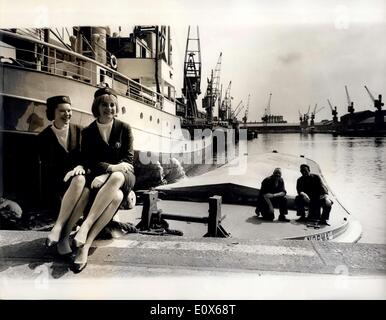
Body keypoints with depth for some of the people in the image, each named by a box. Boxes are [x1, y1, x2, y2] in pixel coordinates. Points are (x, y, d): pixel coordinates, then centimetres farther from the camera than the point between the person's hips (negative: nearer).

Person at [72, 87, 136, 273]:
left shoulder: (124, 129, 7)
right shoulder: (88, 132, 9)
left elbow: (128, 159, -1)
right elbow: (89, 161, 0)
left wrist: (106, 174, -18)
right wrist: (112, 167, -20)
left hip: (123, 176, 0)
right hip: (100, 176, 0)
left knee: (116, 178, -40)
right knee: (116, 196, -37)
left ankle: (86, 232, -43)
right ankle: (85, 244, -40)